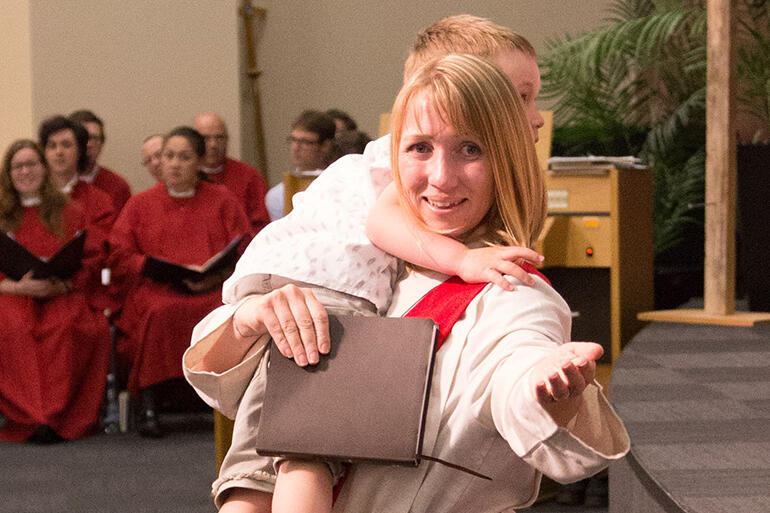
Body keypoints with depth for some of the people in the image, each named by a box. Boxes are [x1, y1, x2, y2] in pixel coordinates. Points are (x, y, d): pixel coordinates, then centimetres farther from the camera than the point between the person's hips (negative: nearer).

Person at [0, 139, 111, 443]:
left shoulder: (70, 214, 18)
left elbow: (91, 259, 9)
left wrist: (61, 284, -11)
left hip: (61, 296, 0)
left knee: (65, 327, -36)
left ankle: (56, 419, -35)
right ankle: (32, 420, -35)